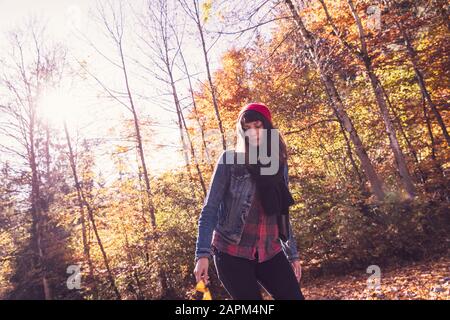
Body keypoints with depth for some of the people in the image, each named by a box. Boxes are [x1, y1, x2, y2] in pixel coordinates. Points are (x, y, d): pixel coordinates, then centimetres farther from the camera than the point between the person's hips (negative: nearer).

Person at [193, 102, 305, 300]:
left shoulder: (278, 164, 9)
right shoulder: (229, 160, -4)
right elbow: (210, 209, -8)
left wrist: (292, 254, 15)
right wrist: (203, 253, -16)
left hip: (270, 252, 4)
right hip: (232, 253, -4)